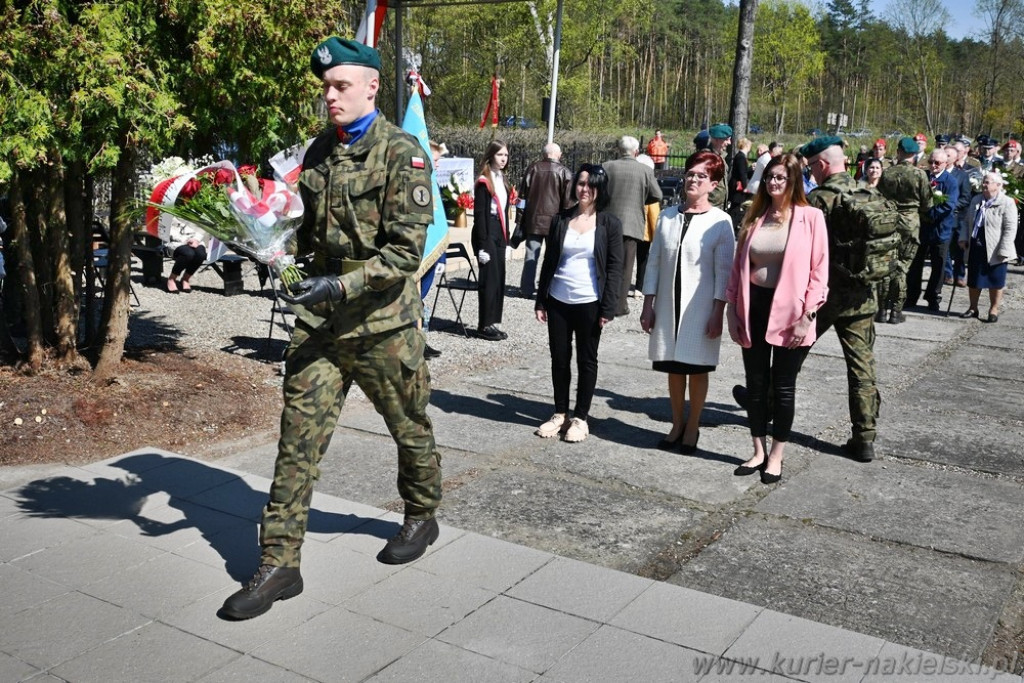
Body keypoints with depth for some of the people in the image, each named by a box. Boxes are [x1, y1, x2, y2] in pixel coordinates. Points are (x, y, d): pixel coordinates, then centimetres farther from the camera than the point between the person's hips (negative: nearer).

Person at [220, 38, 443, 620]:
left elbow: (406, 250, -18)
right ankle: (280, 564, 6)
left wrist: (341, 286, -27)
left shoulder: (402, 153, -10)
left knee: (410, 427, 14)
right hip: (320, 318, 5)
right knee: (299, 435, 0)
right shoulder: (320, 150, 11)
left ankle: (422, 517, 40)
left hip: (382, 321, -5)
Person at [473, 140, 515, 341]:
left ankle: (491, 323, 15)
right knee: (490, 279, -6)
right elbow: (479, 213, -14)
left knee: (499, 279, 8)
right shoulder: (483, 181, -11)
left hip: (499, 233, 8)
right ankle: (484, 326, 1)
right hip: (486, 233, -8)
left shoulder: (502, 180, 14)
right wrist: (483, 244, -18)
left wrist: (506, 237, 14)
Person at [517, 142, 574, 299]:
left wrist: (523, 212, 13)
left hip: (533, 219, 2)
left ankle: (527, 289, 11)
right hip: (554, 220, -2)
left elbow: (523, 192, 6)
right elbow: (567, 200, -6)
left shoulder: (533, 168, 2)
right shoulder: (564, 172, -5)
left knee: (531, 255, 9)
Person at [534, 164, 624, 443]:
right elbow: (549, 262, 9)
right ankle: (560, 414, 21)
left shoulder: (609, 224, -3)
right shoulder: (560, 220, 6)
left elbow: (614, 268, -4)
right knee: (559, 358, 9)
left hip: (589, 303, -3)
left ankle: (580, 418, 16)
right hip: (558, 301, 3)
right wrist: (541, 300, 5)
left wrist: (608, 309, -10)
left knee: (587, 360, 6)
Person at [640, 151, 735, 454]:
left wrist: (718, 312, -11)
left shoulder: (720, 221, -5)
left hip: (701, 309, -3)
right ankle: (677, 425, 25)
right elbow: (654, 262, 8)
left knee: (697, 368, 5)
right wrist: (647, 305, 6)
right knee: (674, 367, 10)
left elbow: (724, 271, -6)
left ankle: (692, 428, 21)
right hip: (668, 305, 3)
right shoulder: (667, 216, 6)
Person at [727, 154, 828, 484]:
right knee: (755, 383, 11)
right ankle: (759, 451, 26)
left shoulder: (810, 217, -5)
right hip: (754, 307, 4)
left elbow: (819, 270, -8)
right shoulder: (755, 217, 7)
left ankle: (776, 456, 20)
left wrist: (807, 316, -13)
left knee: (783, 386, 7)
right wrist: (732, 308, 5)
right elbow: (739, 265, 9)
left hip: (788, 311, -4)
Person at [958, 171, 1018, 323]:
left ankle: (994, 310, 17)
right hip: (975, 248, 6)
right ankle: (973, 308, 26)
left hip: (994, 251, -6)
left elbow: (1010, 229, -14)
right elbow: (966, 221, 19)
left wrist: (1003, 251, -19)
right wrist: (963, 238, 4)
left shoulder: (1007, 203, -10)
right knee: (973, 281, 13)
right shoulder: (976, 200, 11)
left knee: (995, 283, 5)